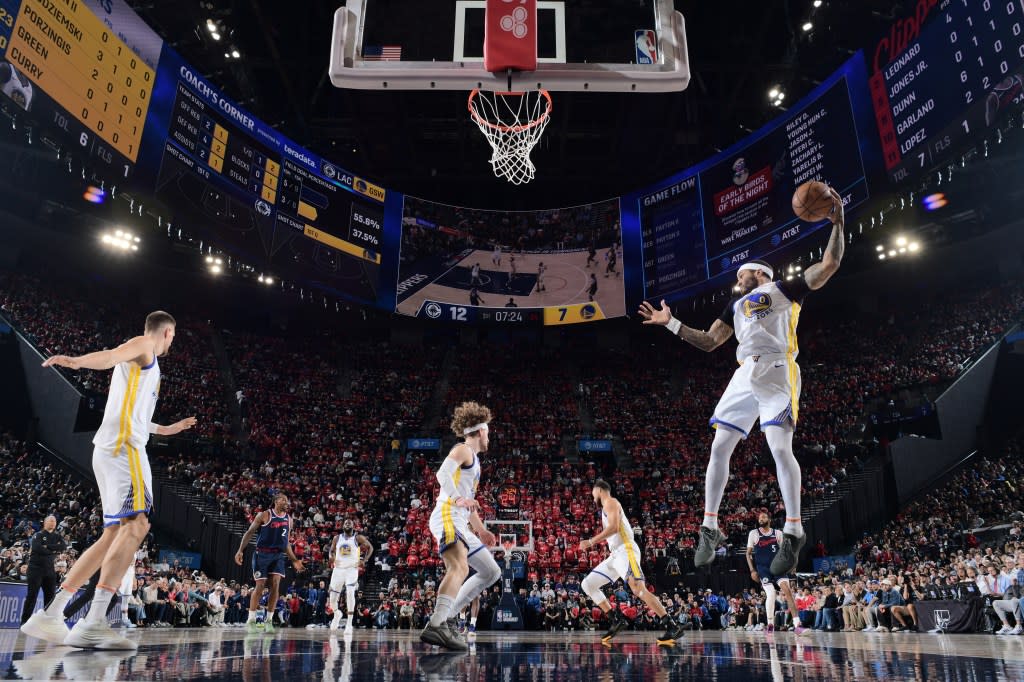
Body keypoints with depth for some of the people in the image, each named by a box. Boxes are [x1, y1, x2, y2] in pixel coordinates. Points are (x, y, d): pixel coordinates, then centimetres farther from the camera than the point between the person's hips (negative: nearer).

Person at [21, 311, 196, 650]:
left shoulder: (139, 361, 31)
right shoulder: (142, 345, 4)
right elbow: (111, 355, -21)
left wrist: (166, 429, 55)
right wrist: (77, 361, -42)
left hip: (111, 448, 10)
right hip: (124, 446, -10)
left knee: (114, 534, 9)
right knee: (136, 523, -21)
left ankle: (50, 615, 9)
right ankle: (93, 622, -30)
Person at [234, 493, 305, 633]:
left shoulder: (289, 519, 9)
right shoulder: (264, 515, -6)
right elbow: (249, 532, -3)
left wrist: (294, 560, 16)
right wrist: (240, 550, -13)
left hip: (278, 555, 4)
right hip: (262, 553, -4)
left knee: (275, 585, -7)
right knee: (260, 586, -3)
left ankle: (268, 621, 2)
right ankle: (251, 620, 10)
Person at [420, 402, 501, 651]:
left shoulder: (474, 459, 28)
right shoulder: (463, 450, 0)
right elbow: (443, 474, -20)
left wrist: (481, 530, 35)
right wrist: (457, 498, -33)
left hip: (460, 524, 10)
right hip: (447, 517, -10)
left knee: (492, 572, 12)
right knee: (460, 568, -31)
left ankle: (443, 617, 9)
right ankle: (436, 627, -42)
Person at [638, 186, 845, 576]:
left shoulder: (784, 289, 13)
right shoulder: (736, 306, 29)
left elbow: (830, 264, 3)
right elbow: (708, 342, 27)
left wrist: (837, 223, -6)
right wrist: (671, 323, 24)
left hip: (777, 371, -6)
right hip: (745, 376, 6)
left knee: (780, 447, -17)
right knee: (719, 447, 0)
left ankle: (793, 533, -5)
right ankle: (709, 528, 8)